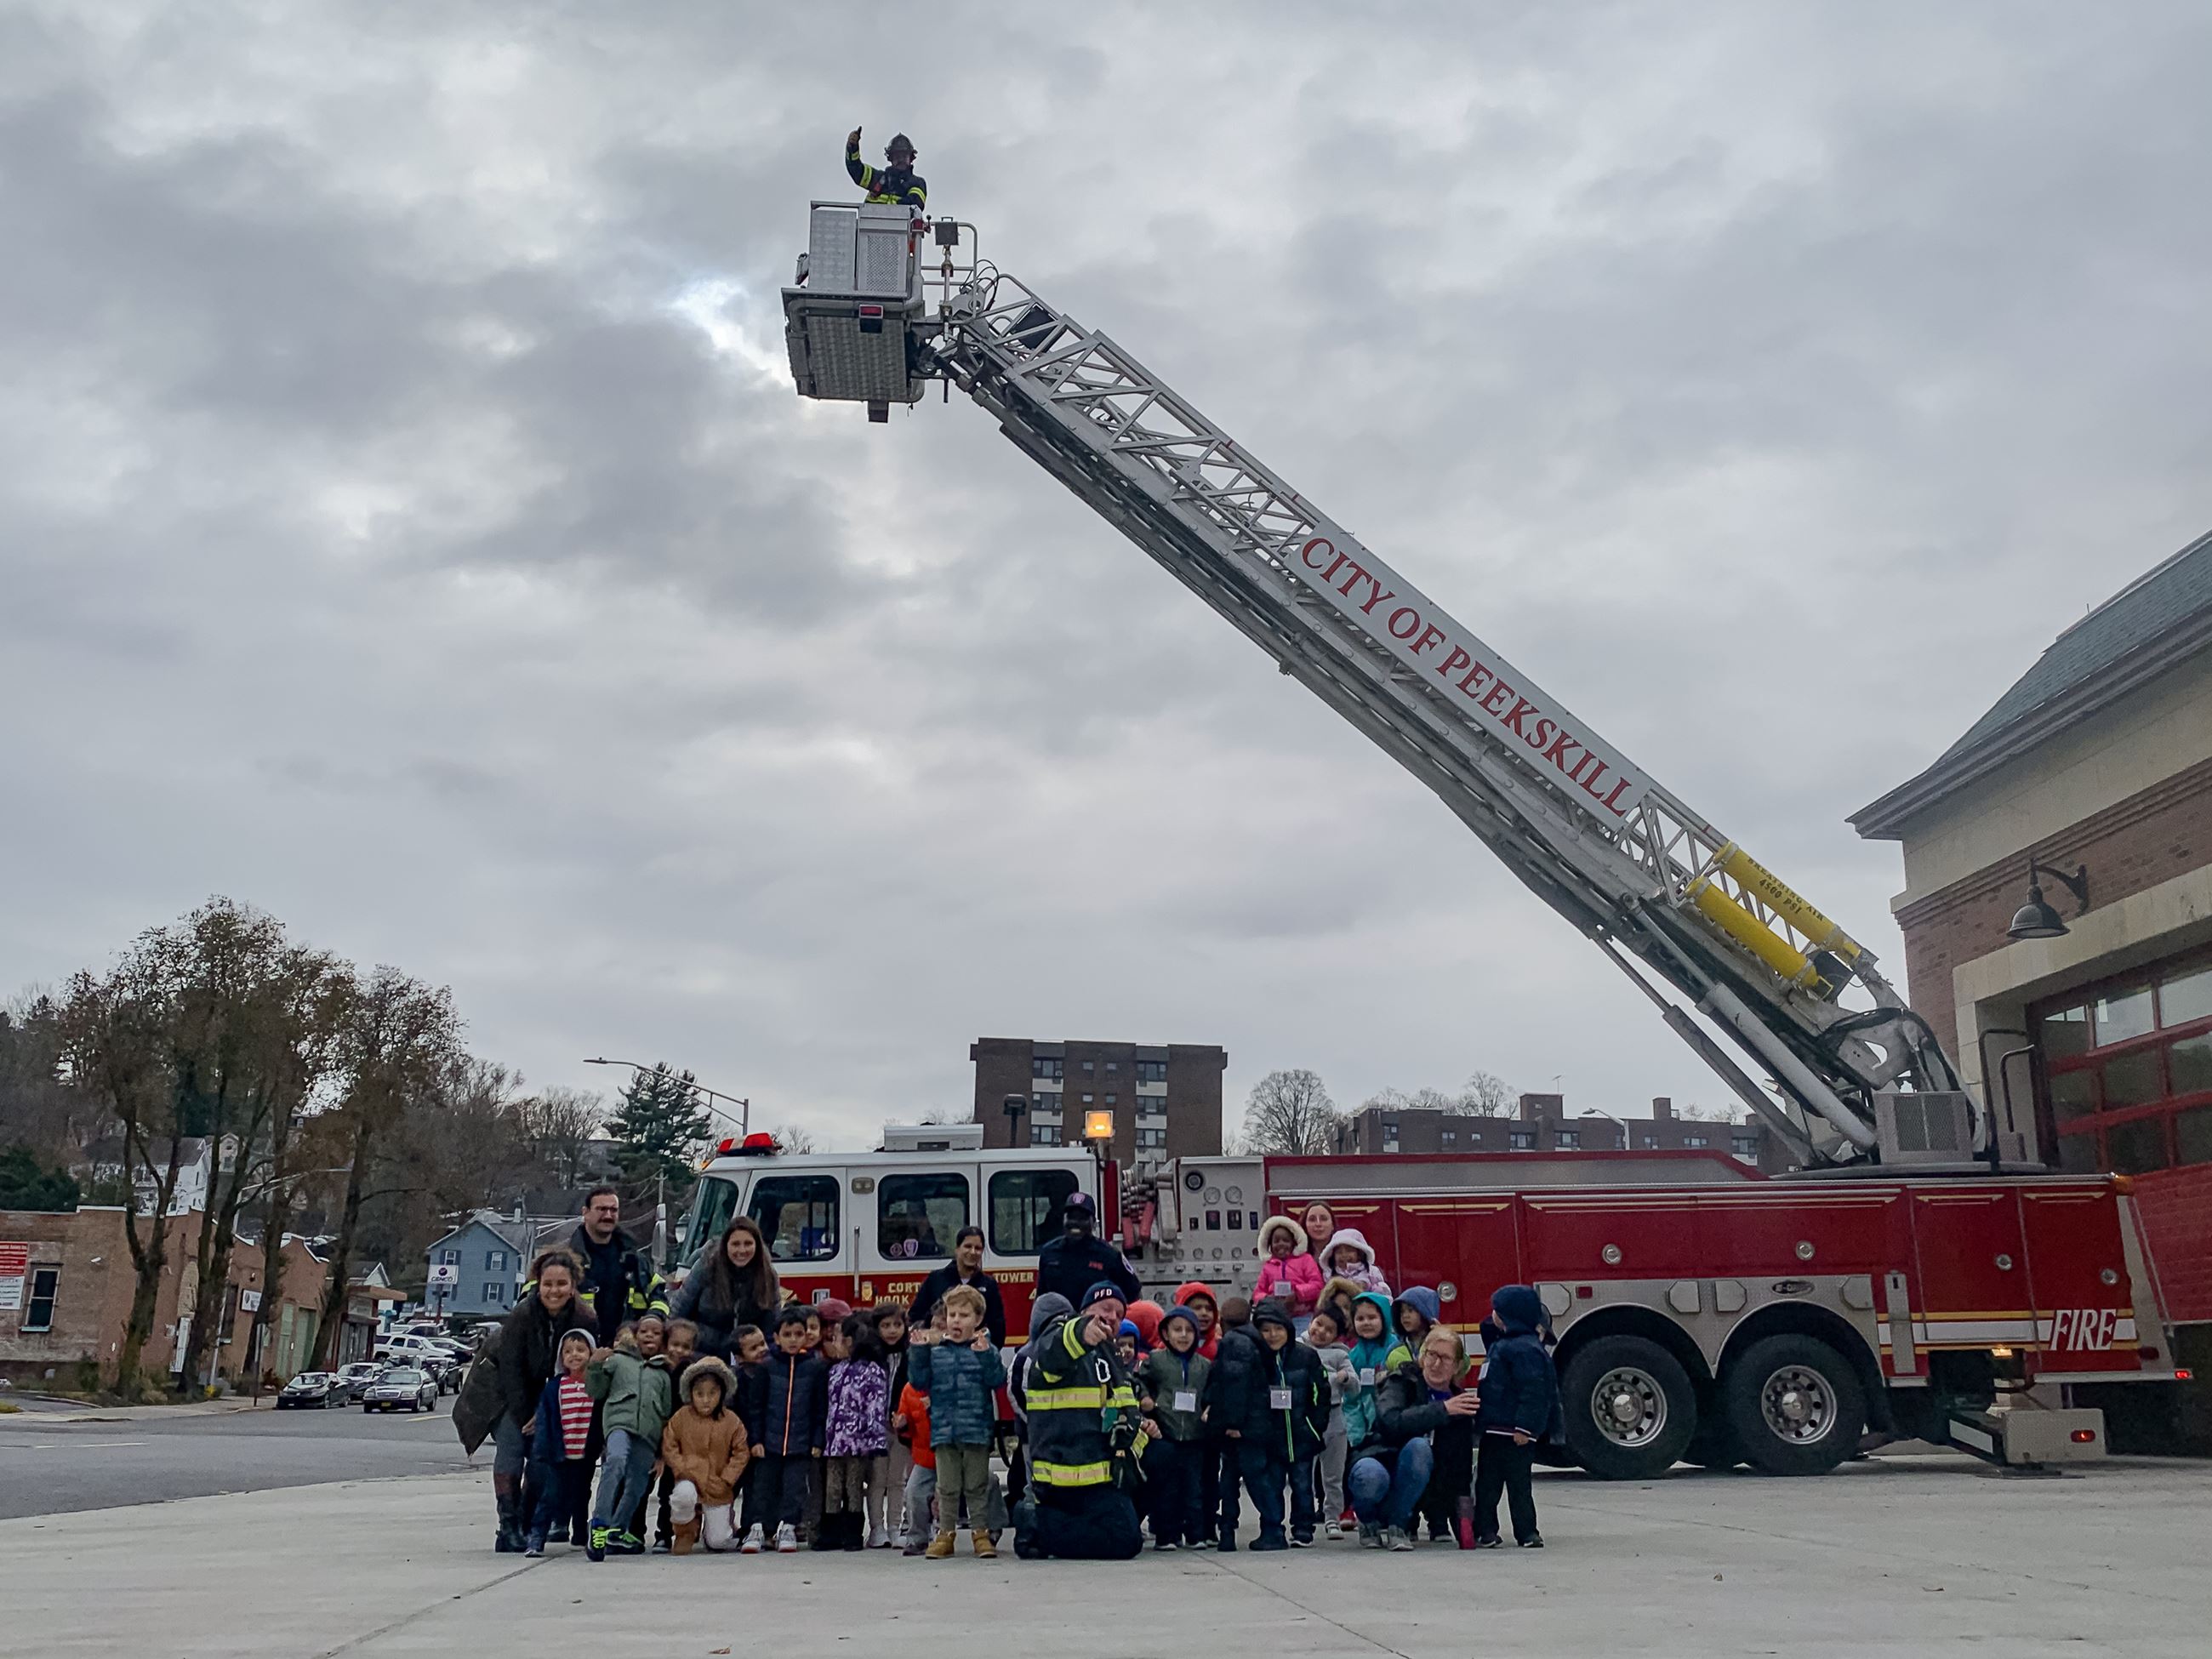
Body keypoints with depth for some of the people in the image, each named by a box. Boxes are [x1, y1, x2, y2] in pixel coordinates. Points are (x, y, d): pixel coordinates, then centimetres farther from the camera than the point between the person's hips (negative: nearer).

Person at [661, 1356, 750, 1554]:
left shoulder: (731, 1421, -5)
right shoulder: (681, 1417, -3)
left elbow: (741, 1453, -2)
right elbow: (669, 1446, 1)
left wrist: (726, 1480, -9)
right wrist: (682, 1469, -11)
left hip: (718, 1487, 0)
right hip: (690, 1479, 0)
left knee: (718, 1542, -2)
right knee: (683, 1494, -38)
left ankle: (727, 1520, 37)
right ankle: (686, 1532, -6)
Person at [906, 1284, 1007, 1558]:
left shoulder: (986, 1349, -1)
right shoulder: (935, 1352, 5)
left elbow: (997, 1380, -10)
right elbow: (919, 1382, 2)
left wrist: (985, 1354, -23)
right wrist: (919, 1352, -8)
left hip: (976, 1431, -2)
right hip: (943, 1430, 2)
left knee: (977, 1485, 7)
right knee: (948, 1487, 10)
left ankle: (981, 1532, 14)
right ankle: (945, 1533, 17)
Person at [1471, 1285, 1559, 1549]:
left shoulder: (1525, 1349, -18)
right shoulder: (1502, 1344, 14)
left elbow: (1533, 1392, -24)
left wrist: (1524, 1427, -26)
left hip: (1513, 1433, -10)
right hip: (1494, 1429, 10)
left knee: (1518, 1483, -2)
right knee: (1486, 1483, 12)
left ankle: (1527, 1534, 5)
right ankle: (1485, 1531, 17)